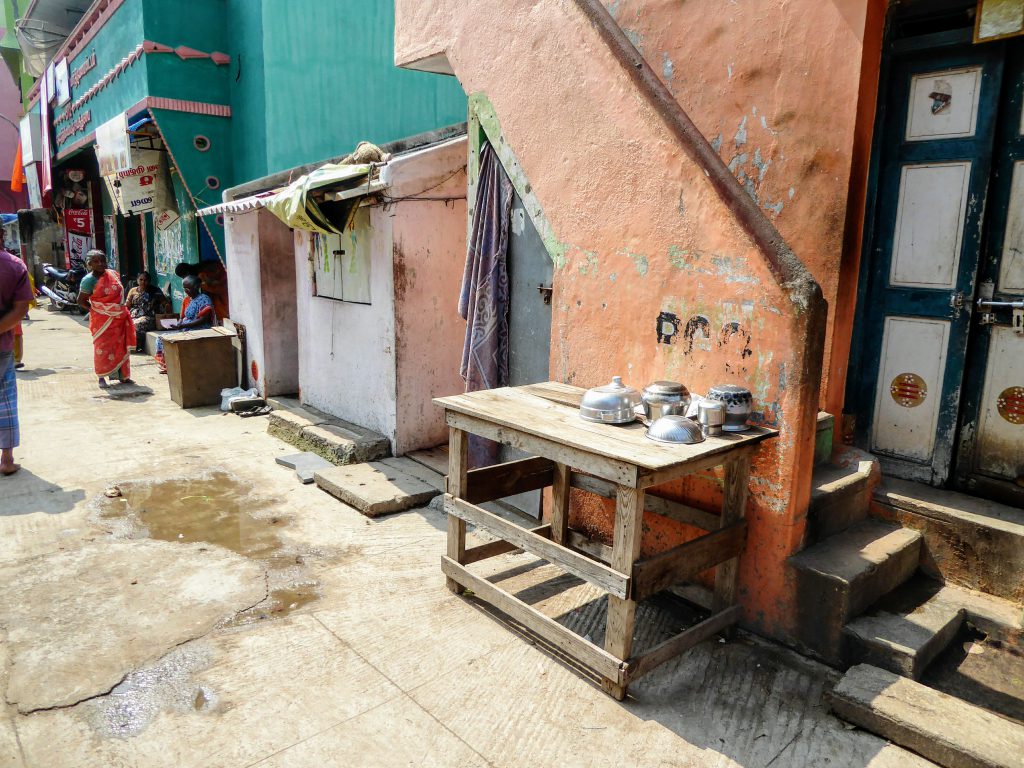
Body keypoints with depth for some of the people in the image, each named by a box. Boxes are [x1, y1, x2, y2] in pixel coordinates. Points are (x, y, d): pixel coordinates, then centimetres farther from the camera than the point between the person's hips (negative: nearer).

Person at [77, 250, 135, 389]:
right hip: (103, 320, -5)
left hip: (120, 318, 5)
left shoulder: (113, 274, 5)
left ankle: (123, 375, 19)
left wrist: (123, 309, 11)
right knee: (103, 347, -2)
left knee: (121, 346, 10)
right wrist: (95, 309, -8)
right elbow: (81, 301, -4)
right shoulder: (89, 280, -10)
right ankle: (102, 378, 6)